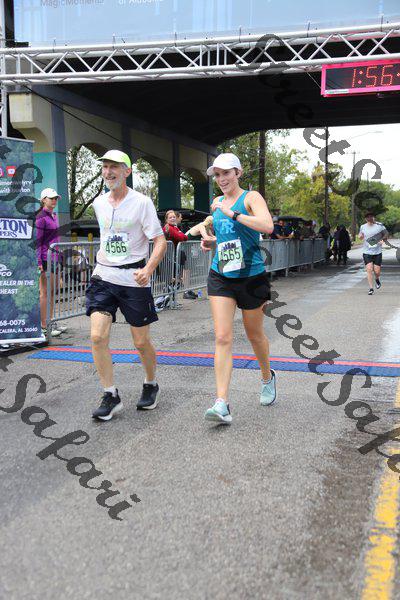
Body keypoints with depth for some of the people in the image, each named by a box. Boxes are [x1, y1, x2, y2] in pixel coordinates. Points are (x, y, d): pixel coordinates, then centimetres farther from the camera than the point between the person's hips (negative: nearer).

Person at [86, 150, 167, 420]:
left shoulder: (142, 202, -7)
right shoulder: (99, 203, 9)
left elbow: (161, 241, -10)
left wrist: (148, 269, -25)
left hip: (133, 278, -4)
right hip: (103, 276, 4)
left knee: (142, 342, 4)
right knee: (98, 337, -10)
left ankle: (151, 385, 31)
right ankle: (111, 396, 3)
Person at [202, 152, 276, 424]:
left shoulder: (251, 197, -7)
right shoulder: (217, 203, 12)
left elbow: (268, 226, -26)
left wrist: (232, 213, -25)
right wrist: (211, 241, 5)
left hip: (251, 277, -4)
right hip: (220, 277, 4)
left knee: (255, 334, 13)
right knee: (223, 338, -9)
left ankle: (267, 378, 42)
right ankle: (222, 404, -13)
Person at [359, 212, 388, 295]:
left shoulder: (379, 225, -2)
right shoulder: (363, 227, 3)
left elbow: (386, 234, 8)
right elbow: (361, 237, 19)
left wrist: (383, 239, -13)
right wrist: (360, 236, -5)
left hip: (377, 252, -1)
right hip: (367, 252, 1)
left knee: (377, 271, 0)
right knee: (369, 269, -12)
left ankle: (377, 280, 36)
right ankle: (371, 288, -3)